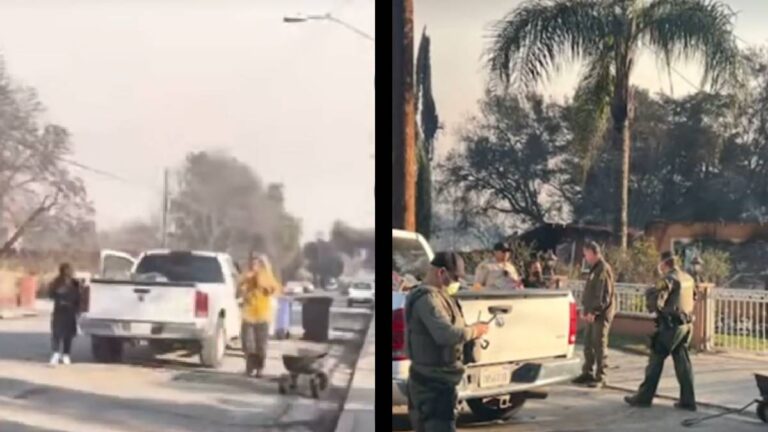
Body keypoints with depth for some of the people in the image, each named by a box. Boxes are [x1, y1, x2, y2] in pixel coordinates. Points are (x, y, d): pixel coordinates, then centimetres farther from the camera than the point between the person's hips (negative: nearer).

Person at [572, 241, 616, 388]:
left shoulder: (603, 269, -14)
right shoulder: (594, 269, 16)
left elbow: (604, 295, -20)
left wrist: (594, 311, -20)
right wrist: (585, 308, 12)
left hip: (601, 314, -9)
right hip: (591, 313, 9)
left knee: (599, 345, -5)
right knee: (588, 344, 12)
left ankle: (600, 377, 0)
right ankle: (588, 373, 20)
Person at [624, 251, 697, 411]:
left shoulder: (668, 279, -14)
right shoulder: (688, 278, 11)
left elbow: (656, 301, -22)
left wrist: (650, 292, -3)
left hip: (671, 325, -8)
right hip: (686, 324, 8)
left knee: (656, 360, 1)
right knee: (683, 362, 10)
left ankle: (644, 397, 6)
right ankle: (688, 400, 9)